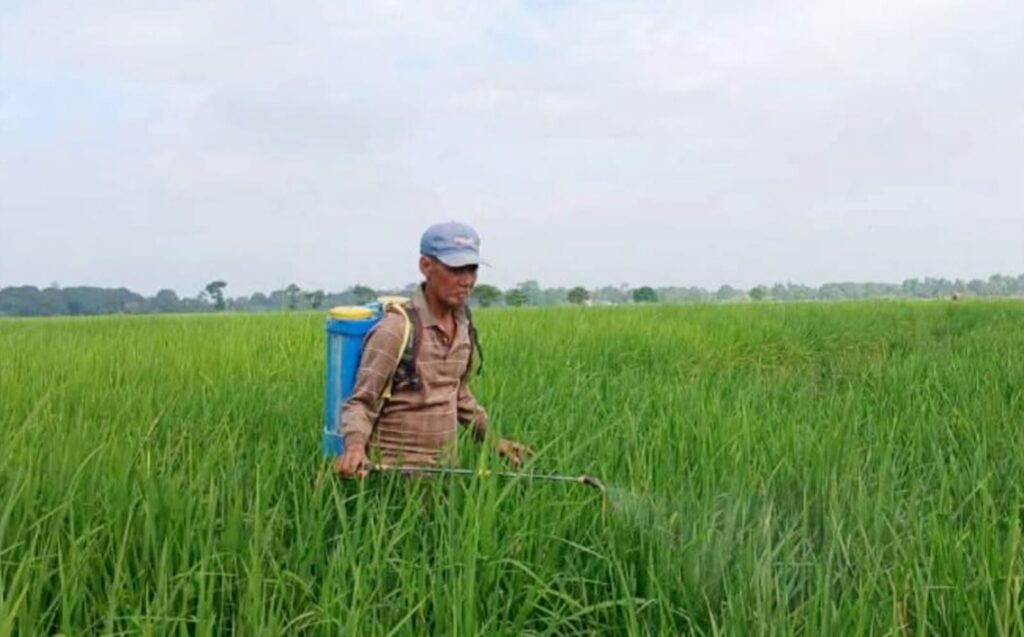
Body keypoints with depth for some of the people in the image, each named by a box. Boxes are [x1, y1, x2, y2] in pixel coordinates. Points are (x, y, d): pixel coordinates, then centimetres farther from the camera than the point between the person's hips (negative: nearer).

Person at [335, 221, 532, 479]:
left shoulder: (463, 326, 5)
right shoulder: (395, 330, -17)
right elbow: (360, 402, -14)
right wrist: (355, 445, -32)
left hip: (445, 466, 6)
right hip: (395, 472, -6)